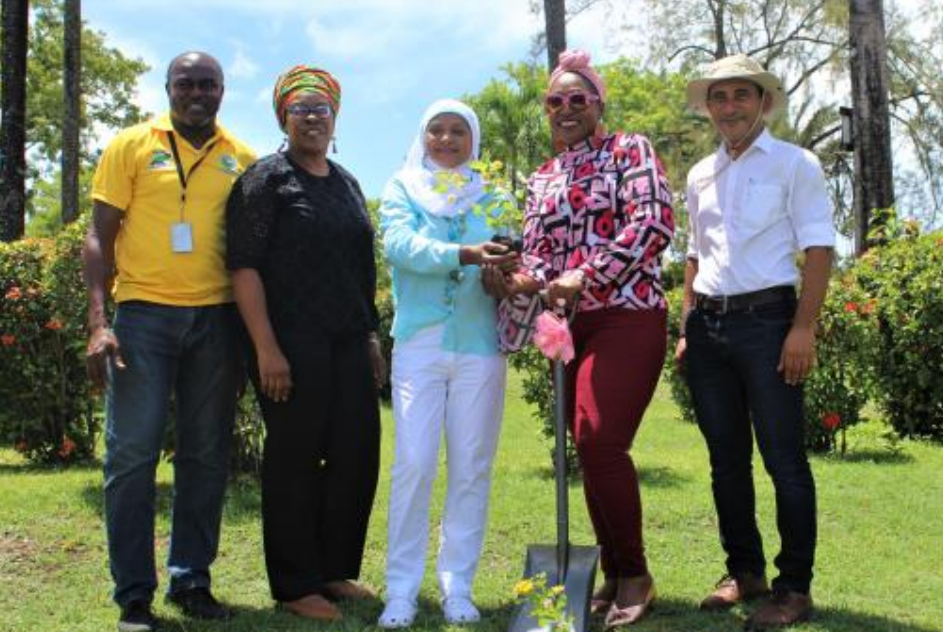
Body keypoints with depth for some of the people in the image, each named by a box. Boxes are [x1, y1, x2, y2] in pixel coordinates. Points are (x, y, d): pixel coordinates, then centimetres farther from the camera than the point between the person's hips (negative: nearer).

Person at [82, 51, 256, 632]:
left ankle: (192, 580, 19)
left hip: (218, 317, 3)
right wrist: (99, 322, -10)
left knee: (207, 455, 7)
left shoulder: (242, 159, 10)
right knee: (132, 454, -4)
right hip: (145, 314, -3)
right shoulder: (131, 146, 3)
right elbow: (101, 236, 0)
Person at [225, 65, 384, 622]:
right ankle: (295, 586, 13)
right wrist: (266, 348, -17)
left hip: (349, 344, 7)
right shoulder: (266, 179, -2)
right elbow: (244, 265, -9)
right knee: (295, 460, 1)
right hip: (292, 345, -6)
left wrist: (371, 337, 16)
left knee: (357, 456, 8)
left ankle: (336, 570, 24)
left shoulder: (346, 183, 17)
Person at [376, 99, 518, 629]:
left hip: (481, 345, 2)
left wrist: (505, 272, -17)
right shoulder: (403, 187, 8)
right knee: (414, 466, -5)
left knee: (472, 469, 3)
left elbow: (504, 262, 7)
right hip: (419, 343, -2)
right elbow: (400, 244, -11)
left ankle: (458, 587, 13)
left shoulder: (490, 197, 14)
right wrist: (467, 254, -24)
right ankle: (402, 589, 5)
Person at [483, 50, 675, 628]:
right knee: (593, 450, 6)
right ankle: (615, 575, 18)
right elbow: (539, 256, 15)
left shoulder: (629, 150, 2)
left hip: (629, 317, -6)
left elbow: (654, 224, -12)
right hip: (572, 326, 6)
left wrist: (585, 276, -17)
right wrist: (518, 282, -8)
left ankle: (635, 573, 0)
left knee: (600, 442, -17)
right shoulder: (542, 179, 19)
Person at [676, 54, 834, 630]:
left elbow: (818, 248, -6)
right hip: (709, 324, 6)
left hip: (766, 319, -5)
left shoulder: (794, 163, 0)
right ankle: (745, 571, 24)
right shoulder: (701, 176, 15)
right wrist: (688, 329, 13)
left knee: (784, 458, -3)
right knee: (727, 458, 11)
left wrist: (803, 327, -15)